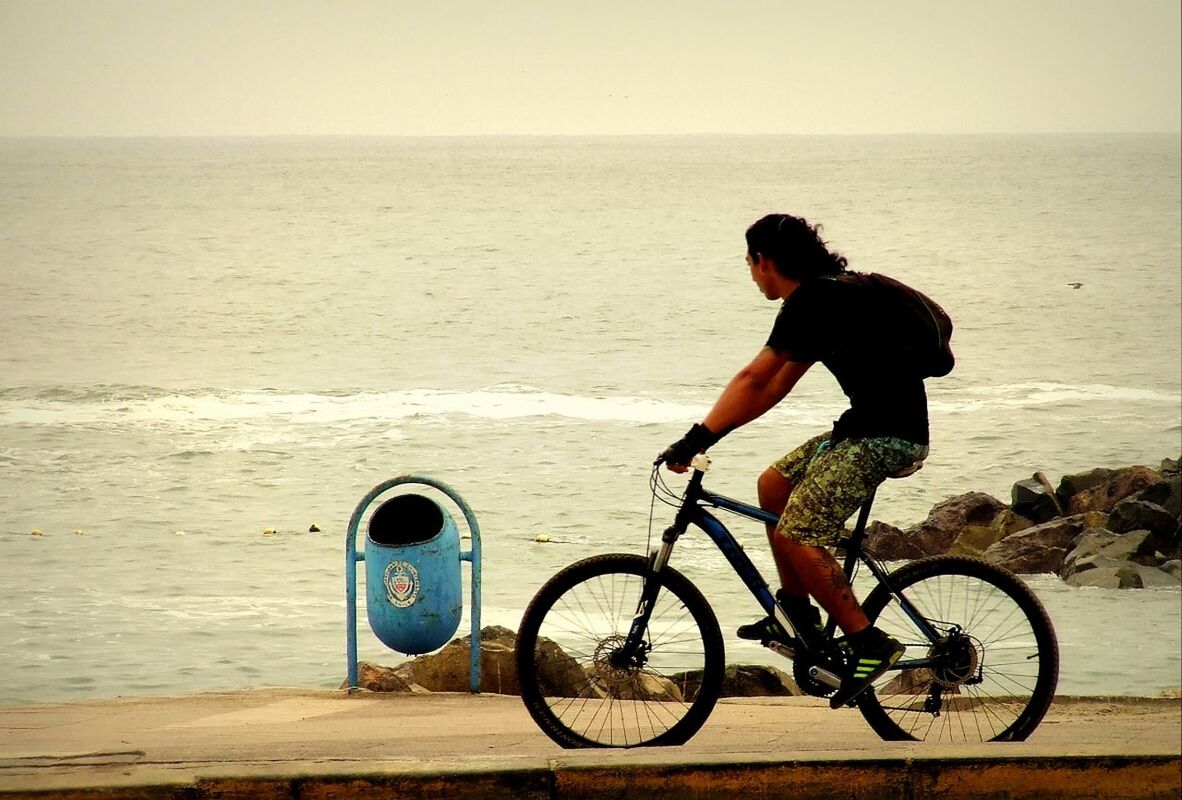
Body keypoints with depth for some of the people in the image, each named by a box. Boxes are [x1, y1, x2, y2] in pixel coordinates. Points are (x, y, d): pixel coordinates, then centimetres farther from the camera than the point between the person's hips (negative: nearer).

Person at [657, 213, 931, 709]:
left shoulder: (811, 302, -13)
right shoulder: (829, 295, 18)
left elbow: (753, 380, -18)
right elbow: (775, 387, 21)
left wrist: (697, 439, -19)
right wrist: (711, 434, 16)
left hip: (886, 436, -10)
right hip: (867, 427, 10)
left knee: (796, 537, -14)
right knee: (775, 485, 18)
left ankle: (869, 645, -10)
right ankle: (797, 614, 22)